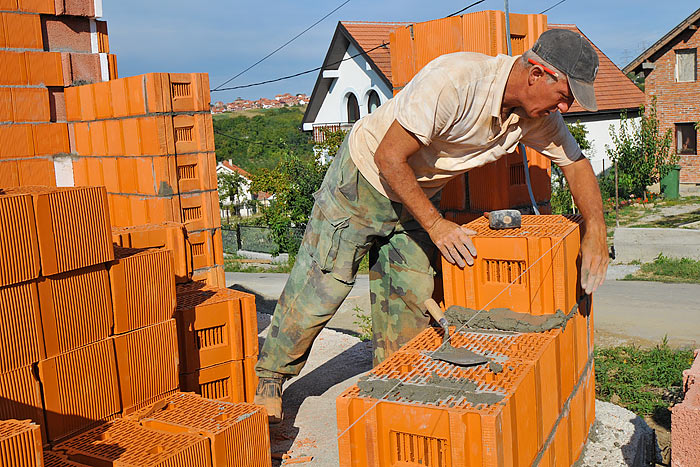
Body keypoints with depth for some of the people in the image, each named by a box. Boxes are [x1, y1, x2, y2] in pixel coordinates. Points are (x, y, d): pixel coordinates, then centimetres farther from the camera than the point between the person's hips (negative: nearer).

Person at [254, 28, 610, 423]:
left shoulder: (538, 113, -12)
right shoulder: (454, 81, -35)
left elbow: (576, 162, 3)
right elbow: (388, 157, -30)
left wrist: (596, 231, -10)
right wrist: (435, 225, -29)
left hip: (419, 194, 7)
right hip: (364, 179, -6)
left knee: (411, 300, 6)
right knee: (320, 287, -1)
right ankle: (269, 377, 19)